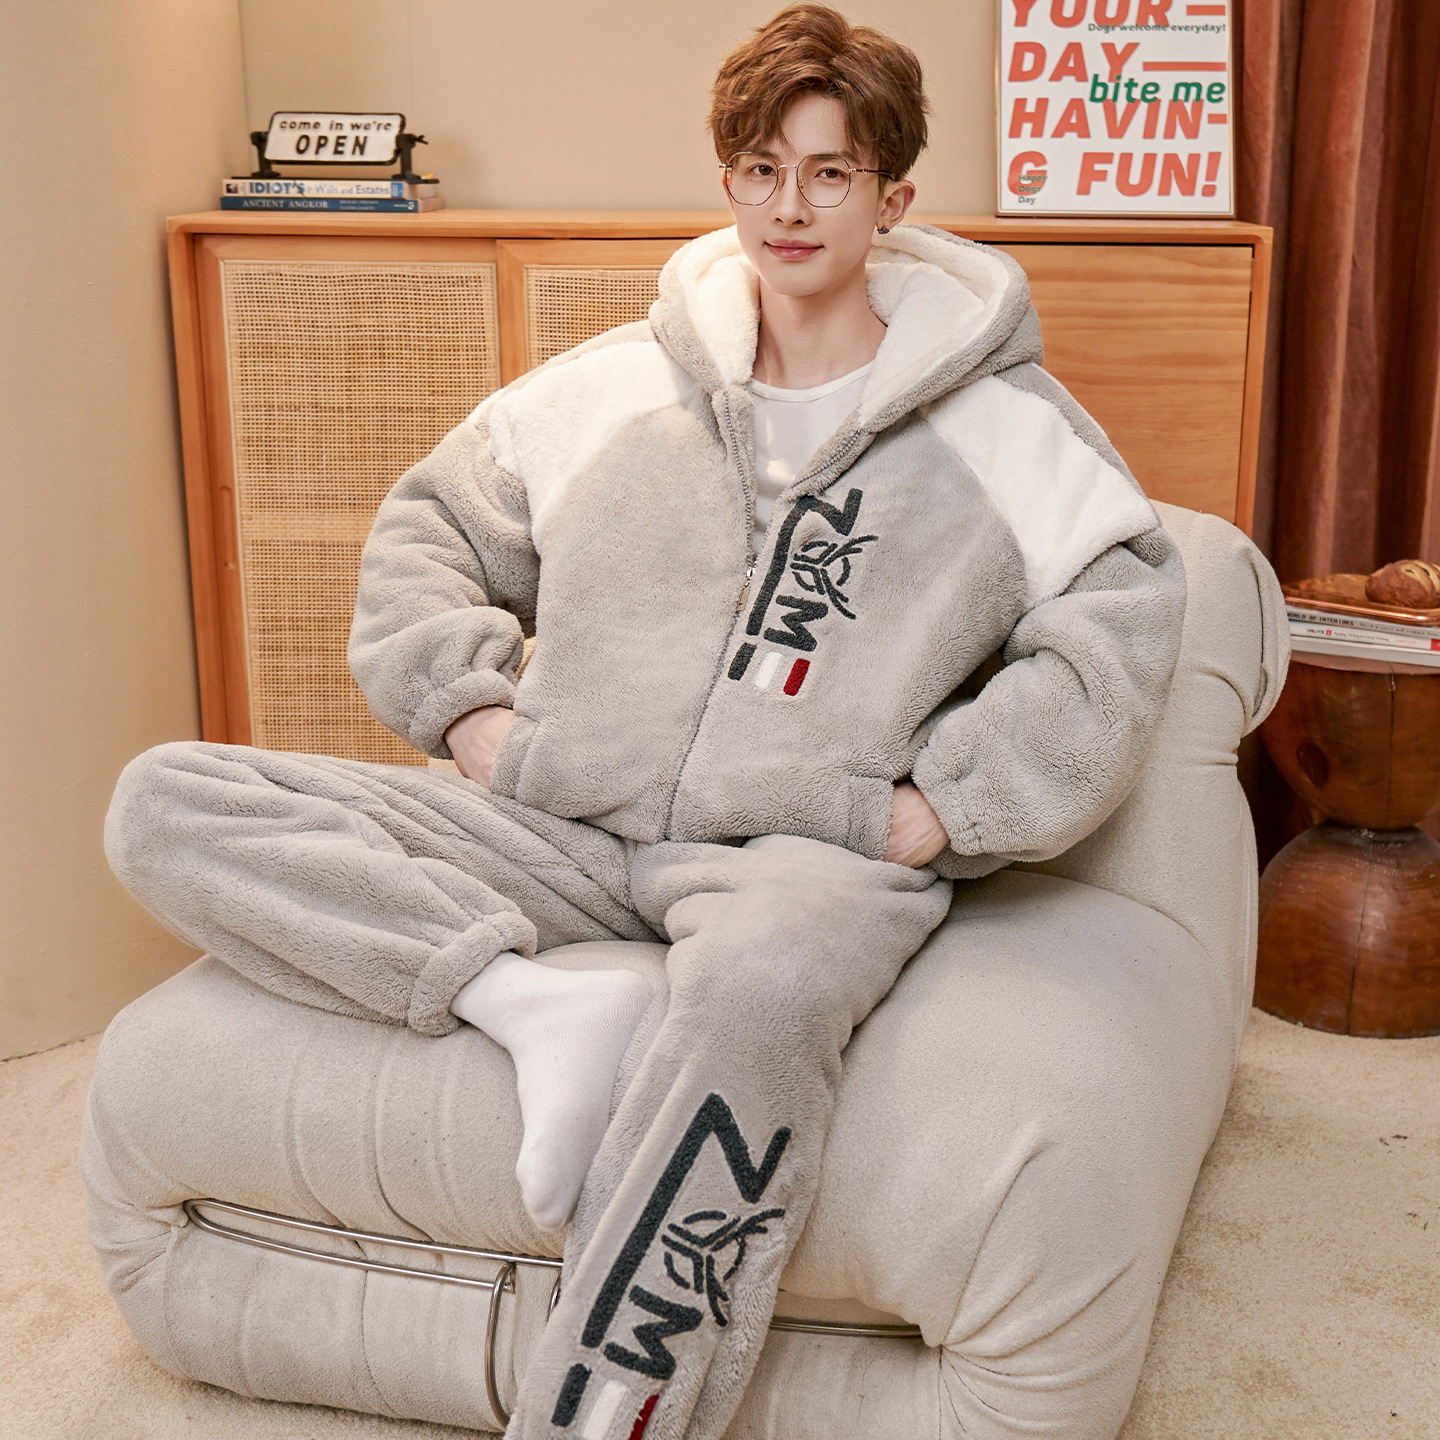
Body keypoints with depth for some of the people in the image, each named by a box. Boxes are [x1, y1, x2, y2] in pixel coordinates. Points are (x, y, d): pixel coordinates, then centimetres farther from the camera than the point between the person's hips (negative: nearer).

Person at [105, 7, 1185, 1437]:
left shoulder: (998, 423, 6)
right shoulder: (617, 383, 15)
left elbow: (1122, 619, -4)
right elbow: (430, 525, 22)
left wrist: (933, 808, -11)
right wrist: (471, 709, 5)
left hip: (808, 846, -4)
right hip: (566, 827, 4)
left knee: (757, 985, -45)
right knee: (165, 809, -10)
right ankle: (539, 1003, -23)